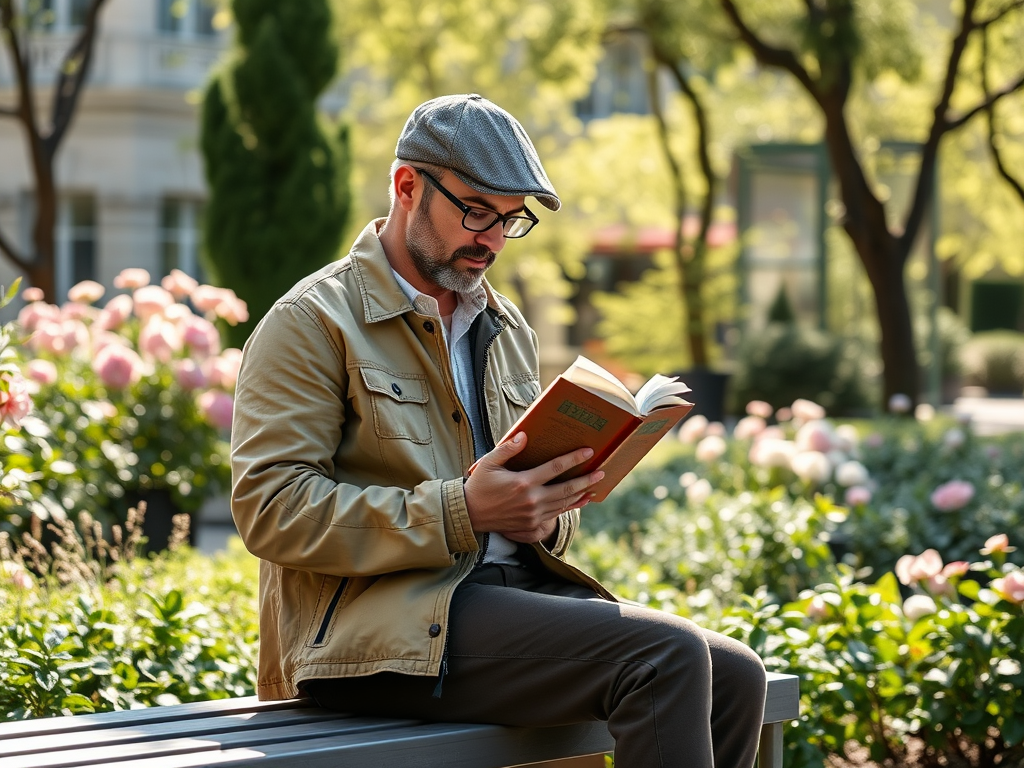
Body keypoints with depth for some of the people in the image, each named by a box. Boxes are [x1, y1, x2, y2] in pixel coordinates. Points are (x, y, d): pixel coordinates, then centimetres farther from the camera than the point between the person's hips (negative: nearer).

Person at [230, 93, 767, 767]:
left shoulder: (507, 328, 21)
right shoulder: (312, 322, -2)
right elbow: (270, 508, -12)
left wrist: (541, 515, 0)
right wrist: (460, 512, -20)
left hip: (515, 588, 8)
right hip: (381, 623, -8)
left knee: (733, 674, -14)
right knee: (668, 656, -25)